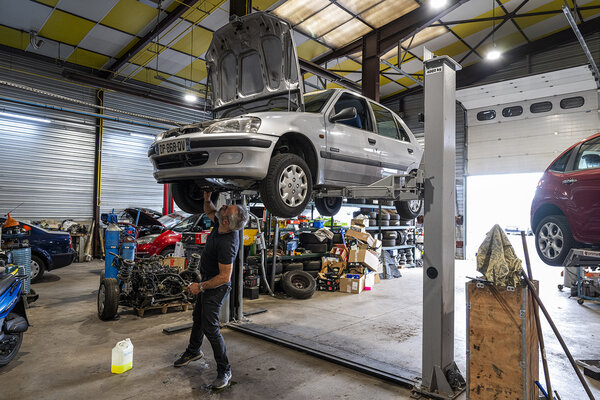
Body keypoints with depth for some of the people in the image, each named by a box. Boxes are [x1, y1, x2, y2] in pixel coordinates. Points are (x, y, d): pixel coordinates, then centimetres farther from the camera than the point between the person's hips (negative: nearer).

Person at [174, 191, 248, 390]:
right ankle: (193, 351, 49)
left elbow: (224, 277, -32)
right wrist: (207, 198, -9)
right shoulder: (220, 225, -12)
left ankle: (224, 370, 13)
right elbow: (209, 211, 12)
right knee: (198, 317, 25)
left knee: (210, 327, -4)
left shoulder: (227, 243, -36)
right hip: (206, 281, 10)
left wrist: (200, 287, -22)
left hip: (216, 287, -10)